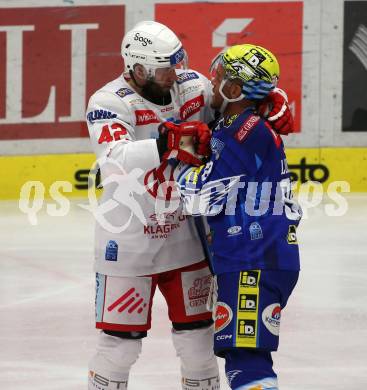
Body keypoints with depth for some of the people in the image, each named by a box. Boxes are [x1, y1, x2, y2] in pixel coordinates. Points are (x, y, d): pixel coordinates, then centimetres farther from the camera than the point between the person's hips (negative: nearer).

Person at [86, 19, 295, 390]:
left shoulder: (192, 87, -3)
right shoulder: (109, 102, -19)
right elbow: (115, 158, -36)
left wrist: (273, 102, -14)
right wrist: (168, 145, -49)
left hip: (184, 235, 5)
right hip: (127, 242, -5)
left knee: (196, 335, 14)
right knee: (121, 342, 0)